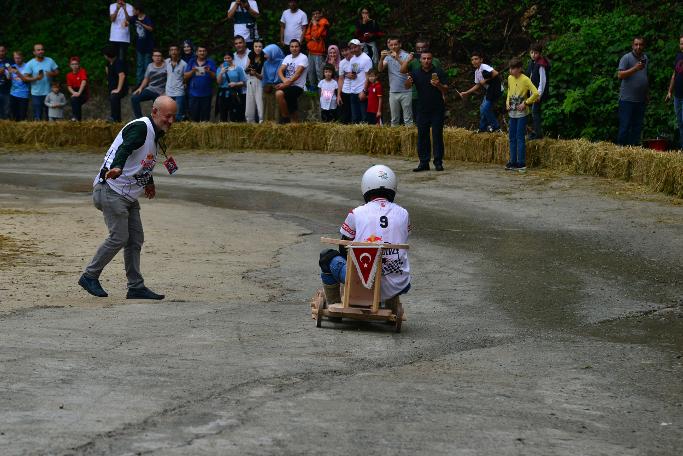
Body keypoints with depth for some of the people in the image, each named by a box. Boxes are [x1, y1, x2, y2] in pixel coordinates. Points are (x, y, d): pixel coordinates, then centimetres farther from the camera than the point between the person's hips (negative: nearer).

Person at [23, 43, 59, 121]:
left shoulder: (50, 61, 2)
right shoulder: (30, 64, -6)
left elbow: (57, 72, 7)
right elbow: (25, 78, -9)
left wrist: (52, 74, -15)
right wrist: (36, 78, -25)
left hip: (49, 93, 3)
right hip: (36, 94, -3)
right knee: (37, 117, -1)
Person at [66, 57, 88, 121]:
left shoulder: (82, 71, -7)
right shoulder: (69, 75, 7)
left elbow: (84, 82, -21)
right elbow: (69, 86, 1)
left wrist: (79, 93, -30)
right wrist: (74, 93, -21)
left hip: (83, 93, -6)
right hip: (74, 92, 6)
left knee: (74, 99, -30)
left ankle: (75, 117, -34)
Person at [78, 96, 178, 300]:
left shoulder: (156, 134, 14)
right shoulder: (140, 127, -16)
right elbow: (125, 148, -35)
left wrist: (148, 181, 44)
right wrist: (117, 167, -53)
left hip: (129, 195, 10)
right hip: (112, 190, -10)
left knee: (136, 239, 7)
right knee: (119, 237, -11)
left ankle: (136, 287, 11)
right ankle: (89, 276, 2)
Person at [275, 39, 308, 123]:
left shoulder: (303, 58, -7)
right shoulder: (288, 57, 15)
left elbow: (297, 74, -18)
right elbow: (280, 71, 4)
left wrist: (287, 83, -24)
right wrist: (284, 80, -17)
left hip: (298, 87, -7)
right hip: (288, 86, 7)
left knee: (279, 93, -29)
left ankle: (285, 118, -16)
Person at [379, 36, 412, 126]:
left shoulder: (405, 56, -4)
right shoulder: (388, 57, 9)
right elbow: (380, 69, -4)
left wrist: (397, 59, -34)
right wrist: (382, 58, -23)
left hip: (405, 91, -4)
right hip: (393, 92, 4)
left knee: (408, 119, -2)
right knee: (394, 119, 10)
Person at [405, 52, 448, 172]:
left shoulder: (438, 72, -1)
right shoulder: (416, 73, 5)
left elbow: (446, 90, -2)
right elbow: (407, 87, -4)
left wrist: (438, 85, -23)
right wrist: (408, 81, -27)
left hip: (437, 109, -3)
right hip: (423, 110, 3)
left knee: (437, 136, -1)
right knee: (422, 136, 3)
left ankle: (438, 162, 4)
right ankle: (424, 163, 9)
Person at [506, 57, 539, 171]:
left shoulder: (525, 80, -15)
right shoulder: (510, 78, 6)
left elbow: (536, 93, -21)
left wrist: (525, 103, -18)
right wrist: (508, 101, 10)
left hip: (522, 113, -7)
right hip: (512, 113, 7)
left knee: (520, 138, -7)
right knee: (512, 138, 9)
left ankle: (522, 163, -3)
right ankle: (513, 162, 15)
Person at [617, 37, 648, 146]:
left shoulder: (645, 58, 14)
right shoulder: (626, 58, -7)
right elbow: (620, 75, -16)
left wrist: (647, 95, 20)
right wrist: (635, 68, -26)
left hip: (641, 100, 6)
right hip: (627, 99, -6)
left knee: (637, 127, 7)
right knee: (625, 126, -5)